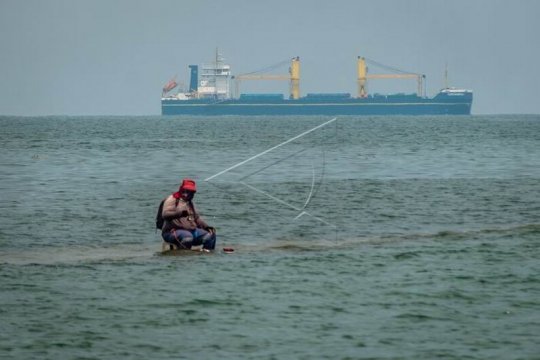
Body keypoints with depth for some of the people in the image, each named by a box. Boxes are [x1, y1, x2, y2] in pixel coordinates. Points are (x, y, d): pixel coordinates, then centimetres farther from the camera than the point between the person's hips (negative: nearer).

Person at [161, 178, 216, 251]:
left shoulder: (189, 202, 23)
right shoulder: (172, 199, -3)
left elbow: (197, 217, 30)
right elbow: (165, 214, -18)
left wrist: (206, 226, 13)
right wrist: (180, 213, -34)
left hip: (191, 230, 8)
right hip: (174, 231, -8)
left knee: (210, 235, -10)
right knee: (188, 237, -40)